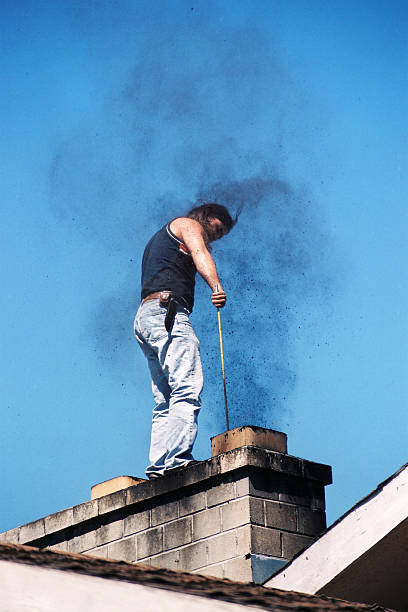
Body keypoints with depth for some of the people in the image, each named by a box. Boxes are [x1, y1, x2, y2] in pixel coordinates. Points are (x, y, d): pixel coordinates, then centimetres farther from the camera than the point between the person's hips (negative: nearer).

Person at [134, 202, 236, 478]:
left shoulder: (161, 238, 37)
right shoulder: (188, 224, 10)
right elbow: (199, 253, -12)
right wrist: (217, 286, -29)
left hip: (144, 316, 10)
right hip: (167, 310, -10)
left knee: (165, 402, 3)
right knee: (188, 390, -20)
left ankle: (158, 466, -7)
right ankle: (177, 460, -33)